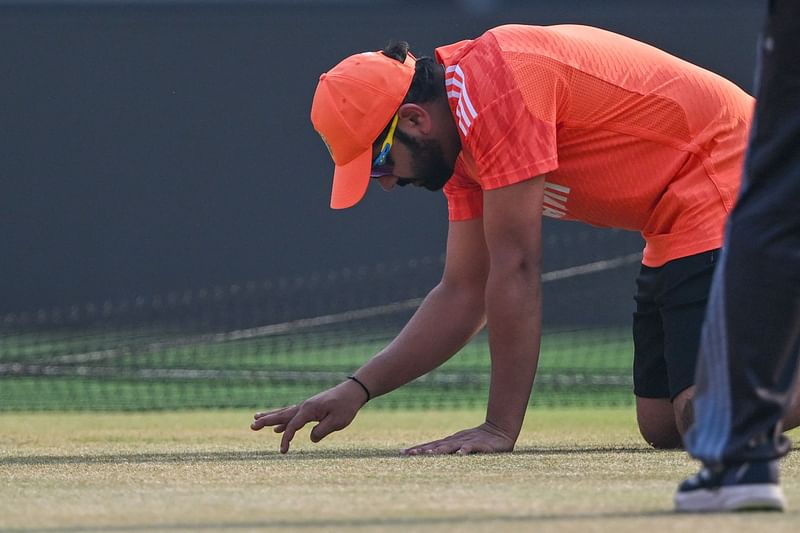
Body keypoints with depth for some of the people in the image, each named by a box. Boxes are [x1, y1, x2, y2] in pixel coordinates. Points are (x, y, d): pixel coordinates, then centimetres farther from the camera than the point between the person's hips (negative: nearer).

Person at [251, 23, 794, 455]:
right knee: (662, 425, 9)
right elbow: (464, 293, 15)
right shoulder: (461, 141, 9)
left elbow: (515, 271, -23)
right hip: (678, 222, 10)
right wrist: (357, 390, 6)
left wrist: (500, 427, -20)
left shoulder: (490, 85, -22)